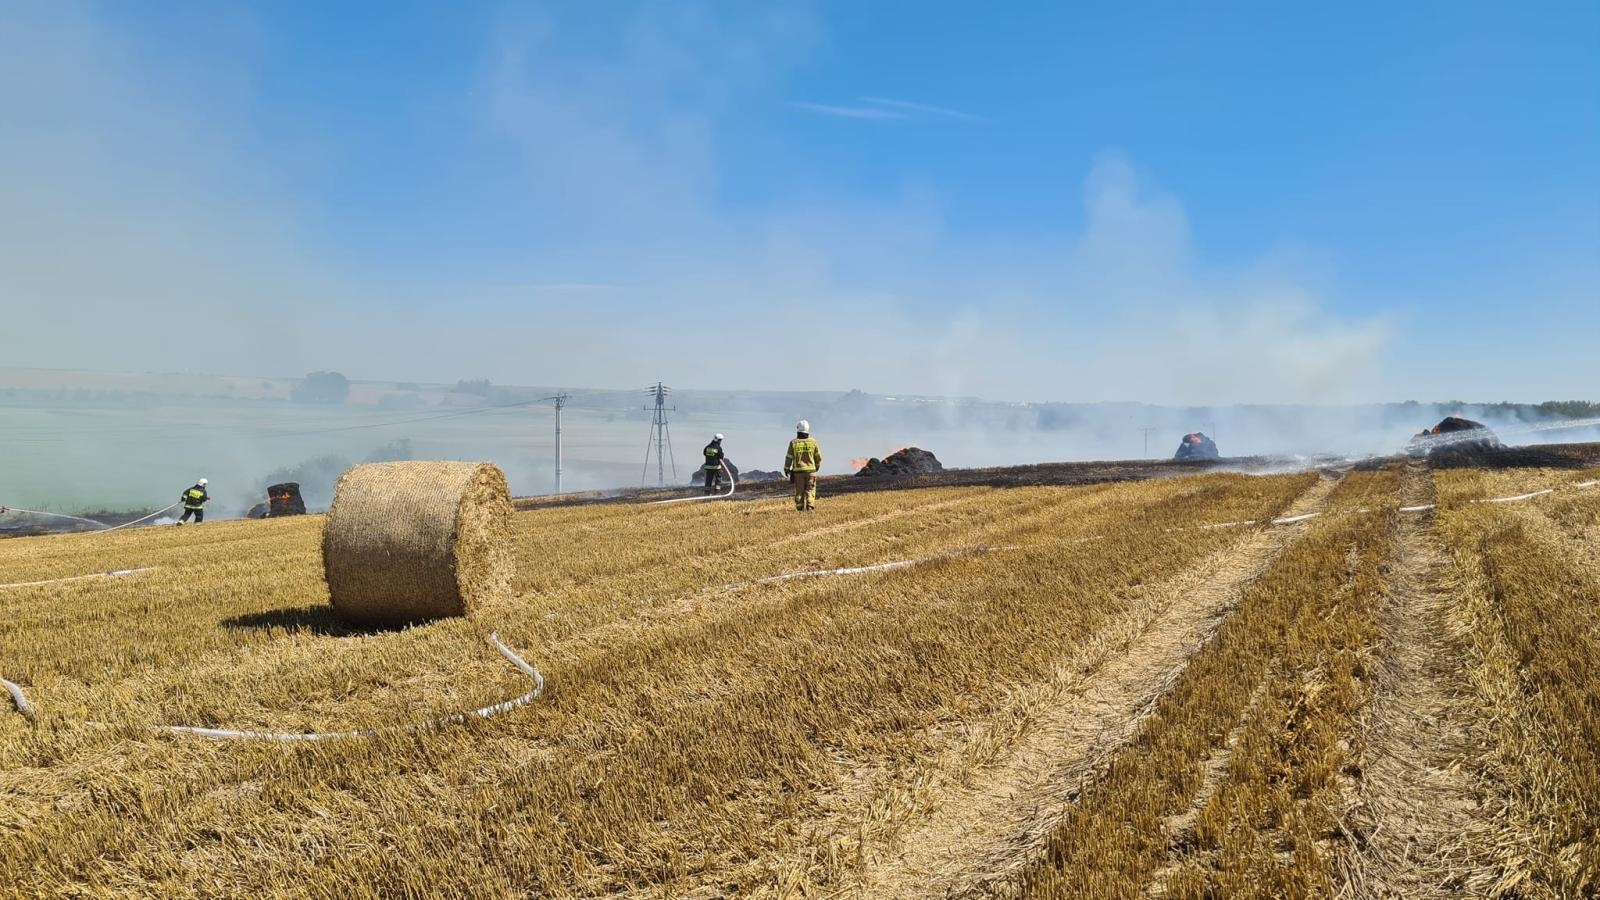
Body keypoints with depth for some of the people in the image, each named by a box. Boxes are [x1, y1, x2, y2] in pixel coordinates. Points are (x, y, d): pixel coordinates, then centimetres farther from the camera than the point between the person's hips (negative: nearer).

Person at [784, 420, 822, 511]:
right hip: (810, 470, 0)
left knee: (799, 491, 8)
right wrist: (817, 466, 21)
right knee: (810, 490, 5)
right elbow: (818, 457, 3)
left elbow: (789, 458, -3)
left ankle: (800, 510, 9)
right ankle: (810, 507, -12)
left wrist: (786, 469, 11)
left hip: (798, 471, 0)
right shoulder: (812, 442, -2)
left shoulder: (793, 442, -5)